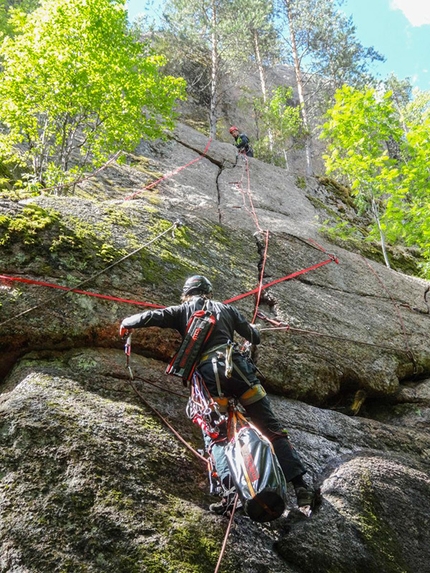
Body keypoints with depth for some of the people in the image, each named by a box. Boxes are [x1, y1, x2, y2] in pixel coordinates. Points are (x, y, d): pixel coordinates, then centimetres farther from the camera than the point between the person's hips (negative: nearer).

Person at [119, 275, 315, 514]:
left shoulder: (182, 311, 20)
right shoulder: (225, 308, 23)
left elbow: (150, 317, 7)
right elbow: (255, 337, 26)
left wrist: (126, 324, 27)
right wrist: (254, 328, 50)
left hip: (208, 375, -1)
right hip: (237, 367, 1)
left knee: (215, 437, 4)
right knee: (272, 428, 5)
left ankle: (231, 488, -18)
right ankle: (300, 484, -1)